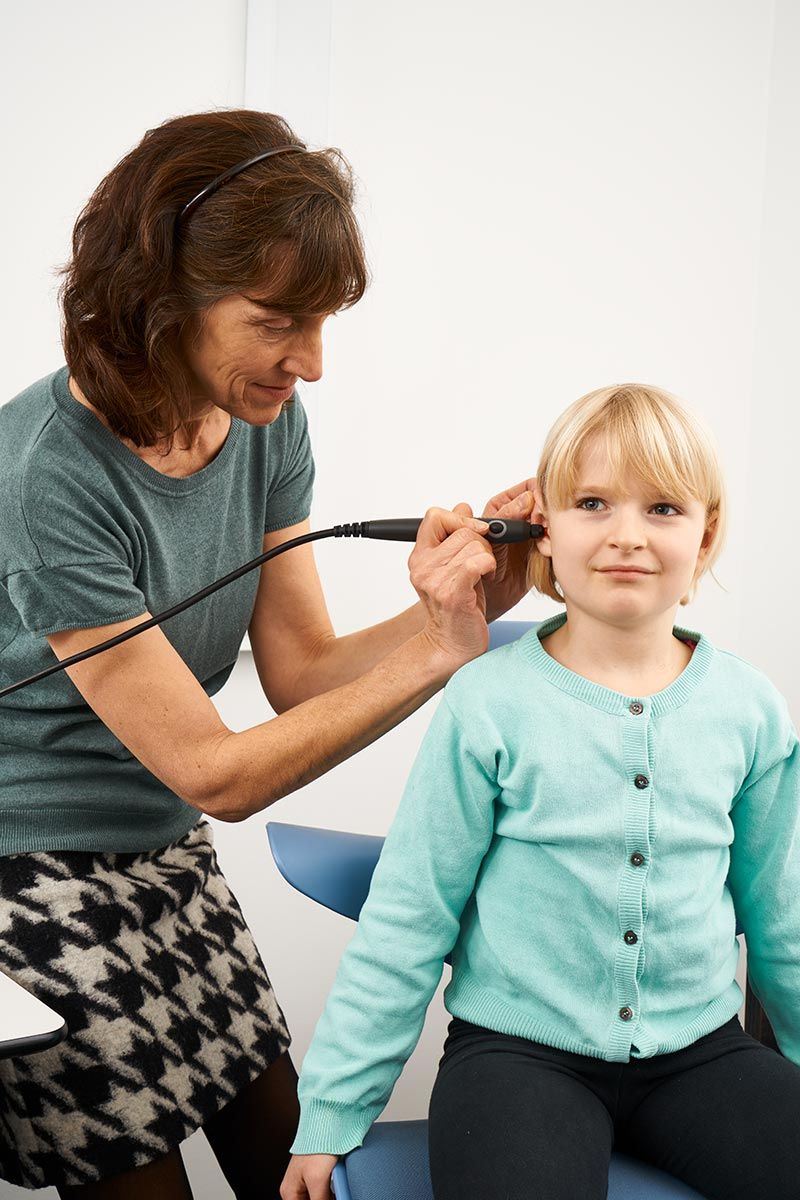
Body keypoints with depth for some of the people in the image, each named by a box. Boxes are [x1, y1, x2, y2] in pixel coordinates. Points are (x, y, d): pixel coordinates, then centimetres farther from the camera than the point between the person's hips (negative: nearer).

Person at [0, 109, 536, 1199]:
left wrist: (470, 603, -19)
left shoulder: (265, 426, -6)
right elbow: (217, 773, -24)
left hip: (171, 860, 7)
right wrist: (436, 652, -26)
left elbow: (301, 673, -4)